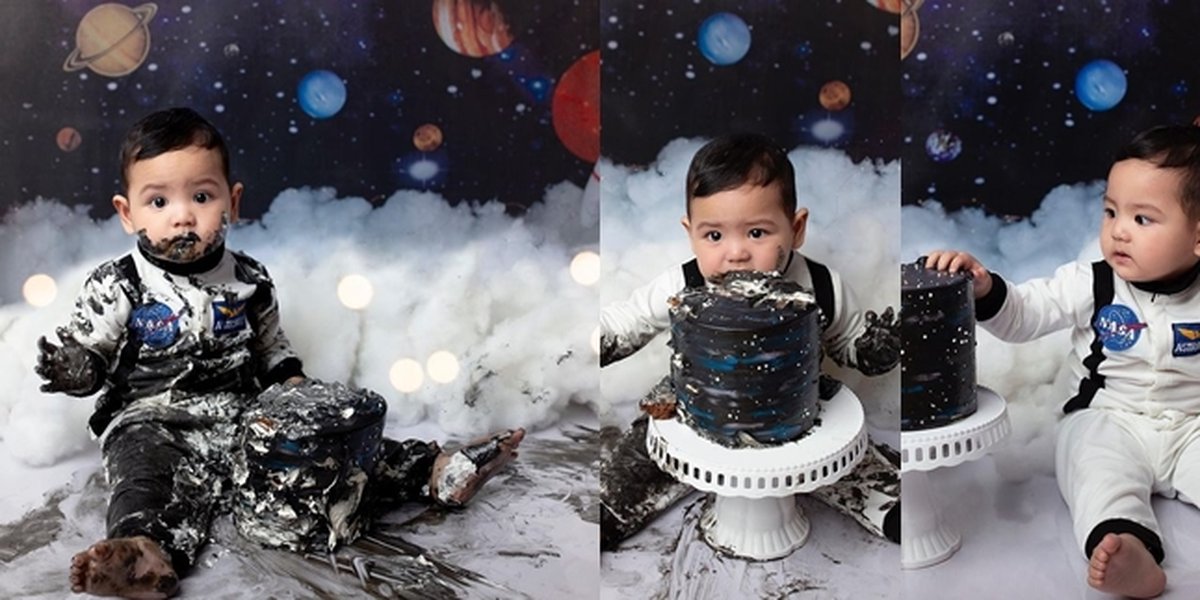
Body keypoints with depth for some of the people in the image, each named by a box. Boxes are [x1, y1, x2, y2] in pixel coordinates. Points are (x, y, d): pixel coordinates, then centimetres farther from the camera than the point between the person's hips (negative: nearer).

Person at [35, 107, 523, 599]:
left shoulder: (248, 281, 6)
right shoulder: (116, 288, -5)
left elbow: (271, 346, 20)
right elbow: (88, 355, -1)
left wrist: (292, 382, 4)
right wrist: (71, 367, -23)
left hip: (245, 411, 4)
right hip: (153, 420, -4)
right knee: (147, 465, -35)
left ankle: (435, 472, -11)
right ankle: (149, 550, -63)